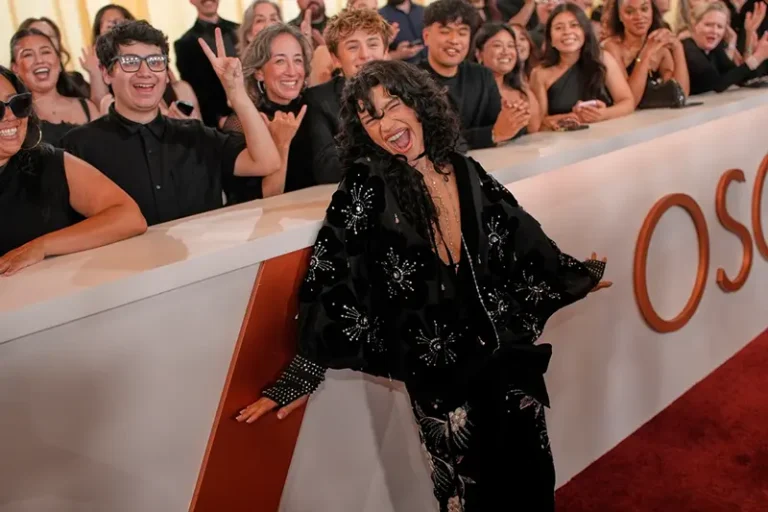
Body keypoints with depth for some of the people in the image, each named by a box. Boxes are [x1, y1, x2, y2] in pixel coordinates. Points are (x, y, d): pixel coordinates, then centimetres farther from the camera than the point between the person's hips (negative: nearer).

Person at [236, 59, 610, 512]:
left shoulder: (467, 174, 4)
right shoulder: (365, 188, -8)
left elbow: (522, 238, 17)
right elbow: (331, 280, -13)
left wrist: (576, 275, 28)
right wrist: (300, 376, -16)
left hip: (507, 350, 4)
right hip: (436, 370, -3)